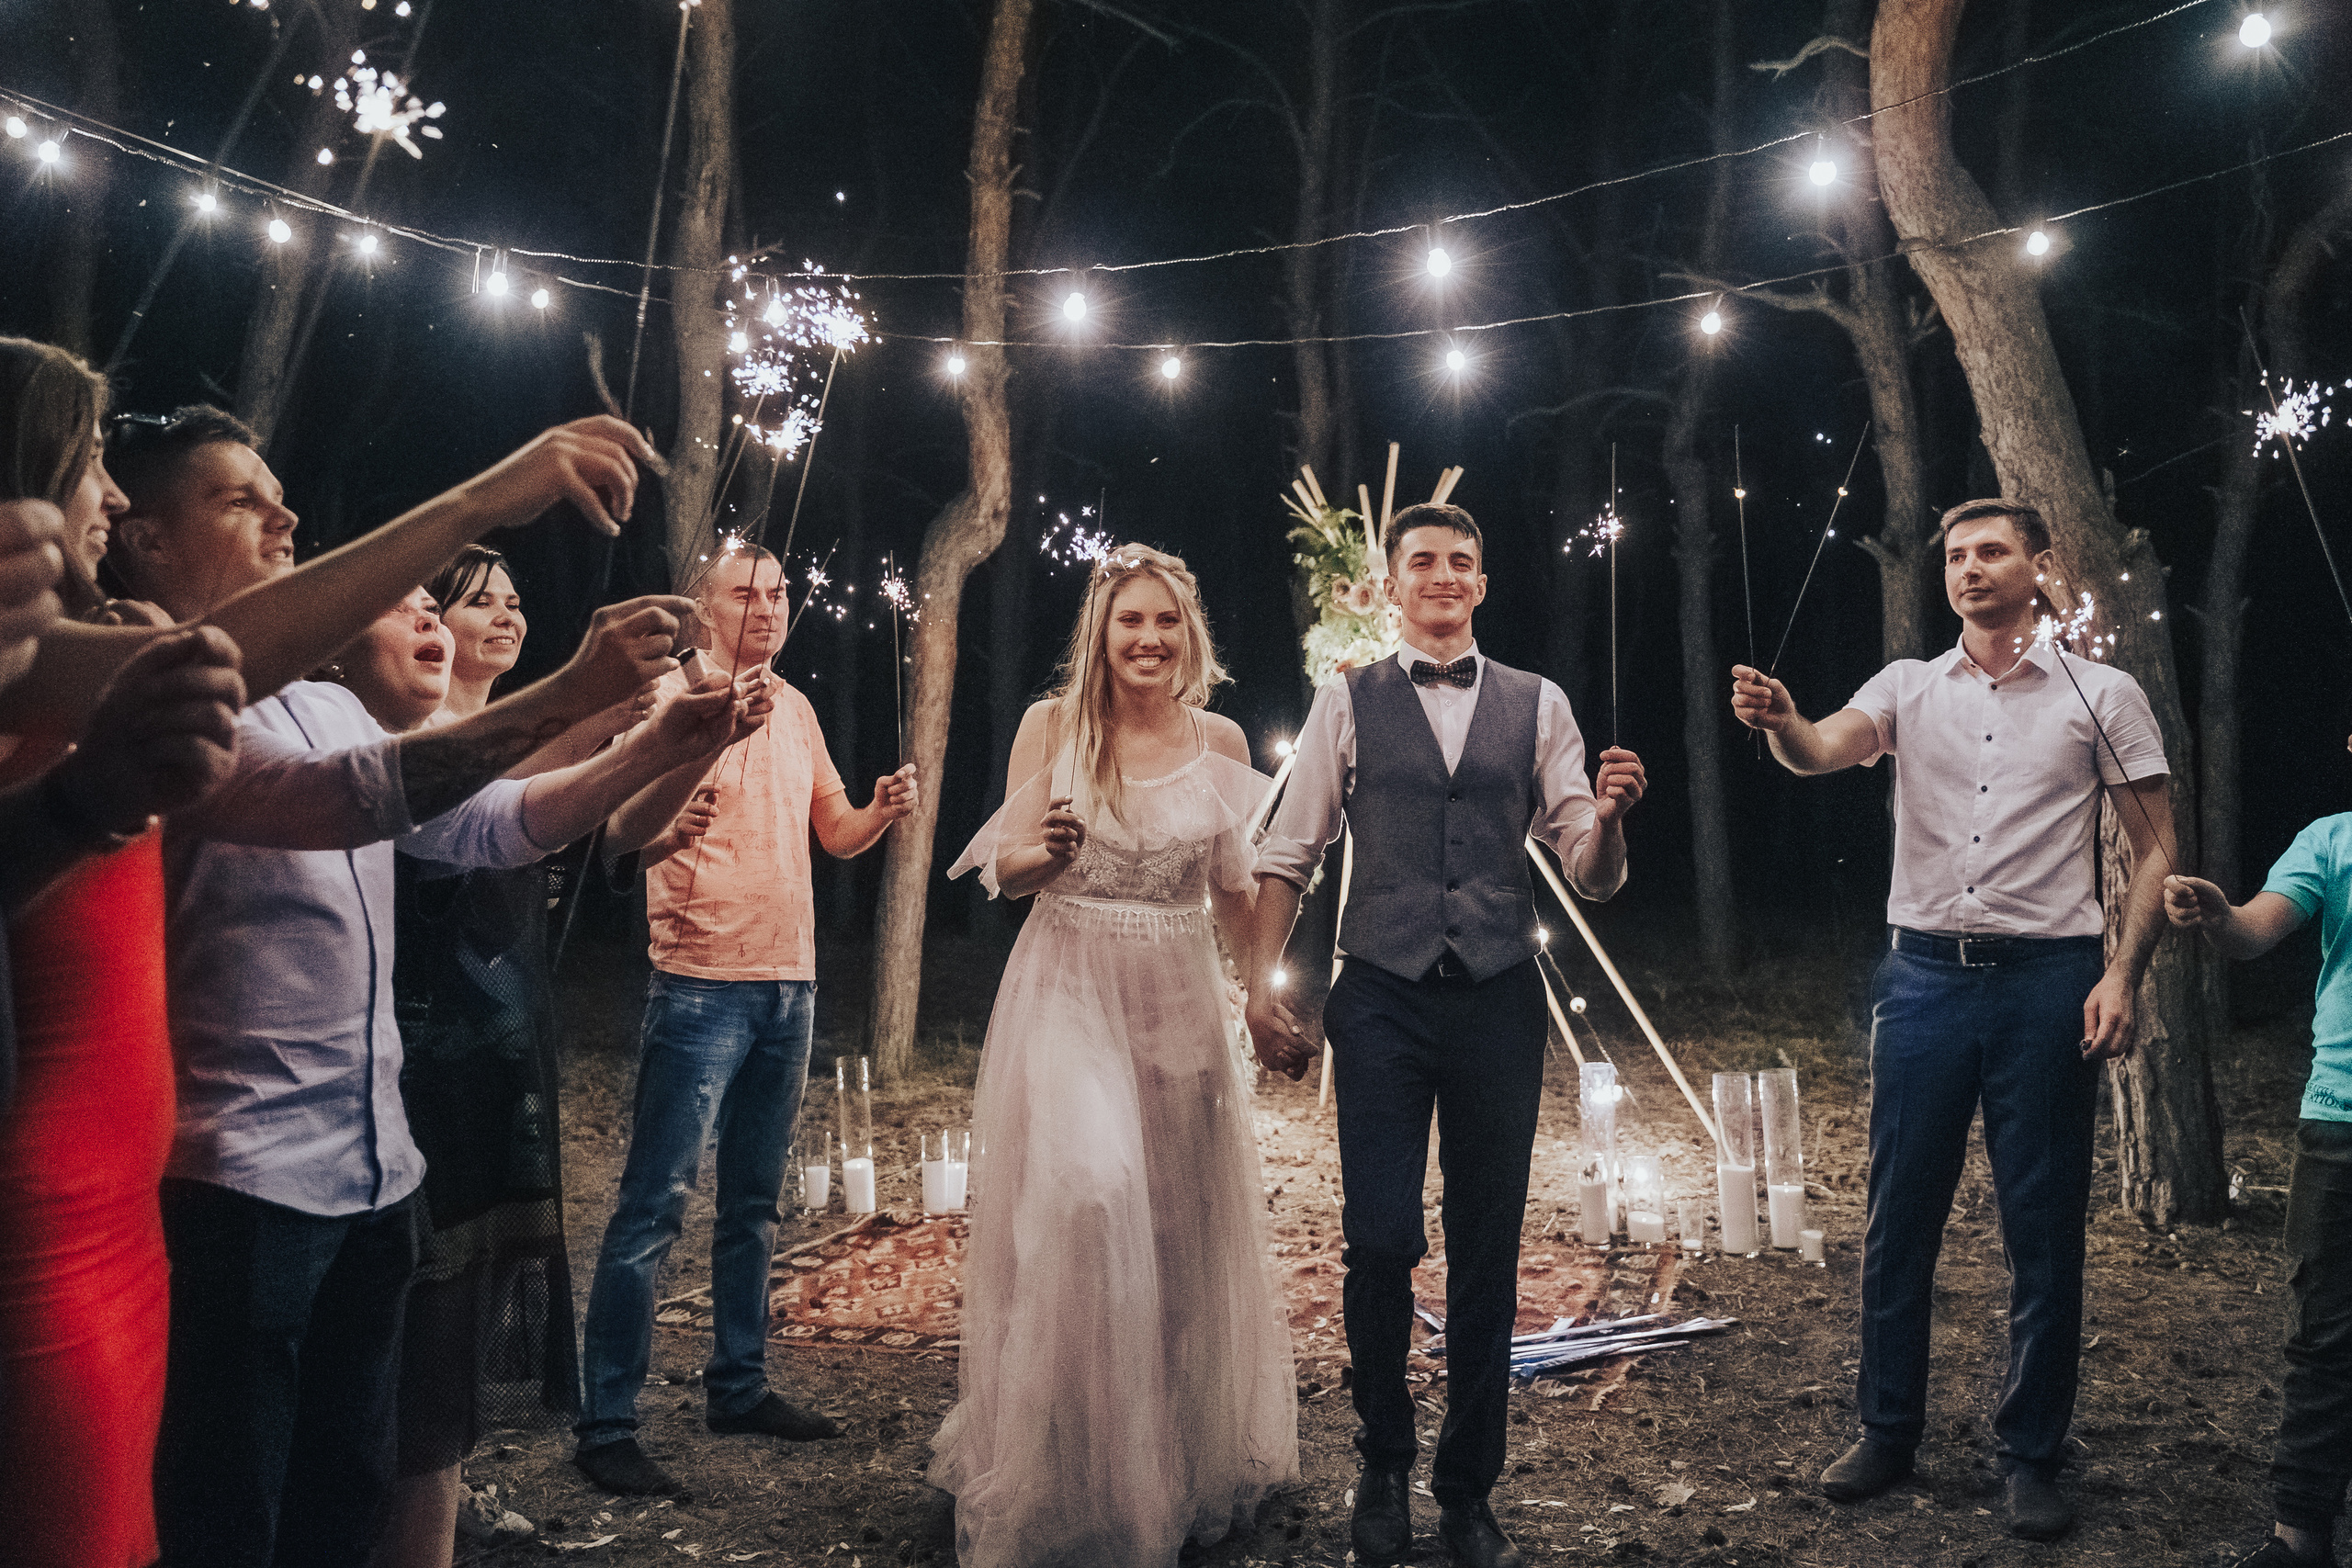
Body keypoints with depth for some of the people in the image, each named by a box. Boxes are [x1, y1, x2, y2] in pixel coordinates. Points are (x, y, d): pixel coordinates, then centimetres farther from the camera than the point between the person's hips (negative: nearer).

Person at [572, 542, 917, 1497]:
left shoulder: (794, 709, 14)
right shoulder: (677, 695, -7)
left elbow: (836, 834, 20)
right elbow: (624, 832, -20)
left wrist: (884, 810, -2)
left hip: (789, 987, 7)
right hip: (704, 986, -7)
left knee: (753, 1201, 15)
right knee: (655, 1204, -7)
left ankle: (738, 1388, 26)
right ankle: (606, 1425, -1)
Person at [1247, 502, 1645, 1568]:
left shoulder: (1538, 705, 8)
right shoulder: (1347, 704, 6)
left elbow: (1592, 877, 6)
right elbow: (1287, 856, 9)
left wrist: (1608, 818, -16)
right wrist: (1261, 986, 1)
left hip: (1499, 1000, 1)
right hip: (1382, 1000, -1)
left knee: (1488, 1250, 8)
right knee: (1380, 1239, -5)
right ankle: (1384, 1465, 22)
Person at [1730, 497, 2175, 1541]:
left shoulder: (2102, 695, 4)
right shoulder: (1909, 687, 8)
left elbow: (2155, 848, 5)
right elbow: (1826, 751, -11)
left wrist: (2123, 975, -7)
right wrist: (1779, 721, -34)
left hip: (2047, 979, -2)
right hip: (1925, 974, 2)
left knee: (2044, 1228, 4)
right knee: (1899, 1216, 7)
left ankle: (2032, 1455, 18)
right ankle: (1888, 1432, 21)